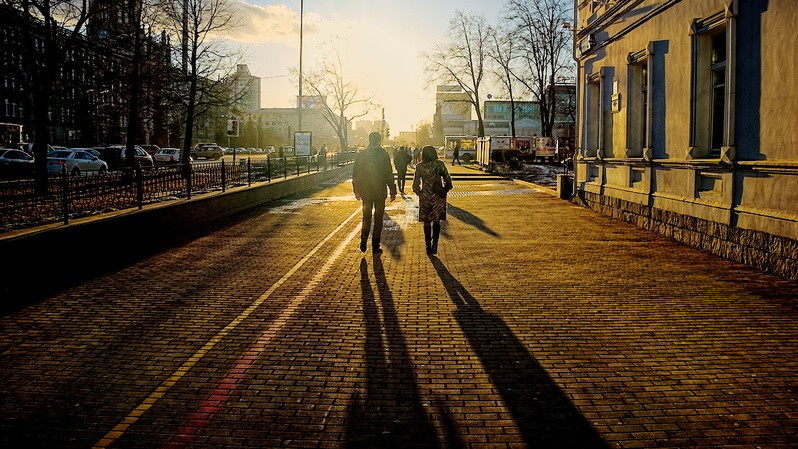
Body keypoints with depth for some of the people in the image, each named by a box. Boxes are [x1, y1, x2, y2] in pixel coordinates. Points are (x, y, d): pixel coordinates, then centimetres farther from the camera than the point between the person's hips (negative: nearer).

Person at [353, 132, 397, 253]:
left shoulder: (361, 155, 0)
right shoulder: (383, 154, -10)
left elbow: (355, 174, 4)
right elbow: (389, 174, -10)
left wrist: (357, 190, 14)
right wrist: (392, 191, -3)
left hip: (366, 191, 3)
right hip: (380, 191, -3)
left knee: (366, 217, 17)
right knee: (378, 218, 6)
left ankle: (363, 241, 5)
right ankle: (375, 246, 7)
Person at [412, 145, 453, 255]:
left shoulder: (419, 167, -6)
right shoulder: (439, 164, -9)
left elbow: (415, 184, -4)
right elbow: (448, 179, -11)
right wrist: (445, 190, 6)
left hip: (425, 197, 1)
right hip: (438, 196, 0)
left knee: (427, 223, 11)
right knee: (436, 221, 12)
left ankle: (428, 247, 14)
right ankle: (434, 244, -1)